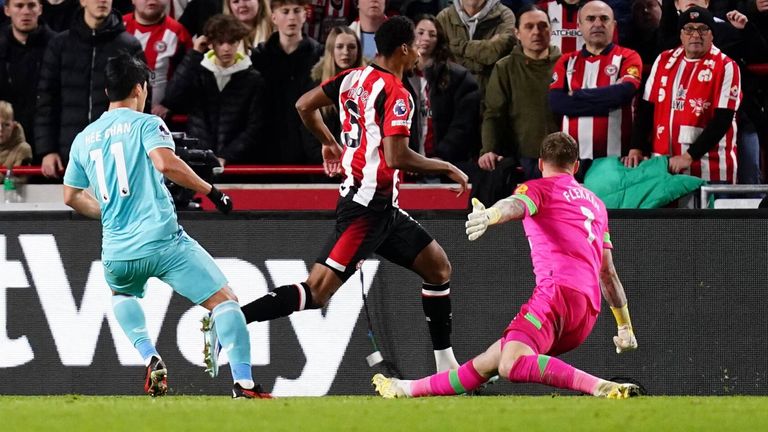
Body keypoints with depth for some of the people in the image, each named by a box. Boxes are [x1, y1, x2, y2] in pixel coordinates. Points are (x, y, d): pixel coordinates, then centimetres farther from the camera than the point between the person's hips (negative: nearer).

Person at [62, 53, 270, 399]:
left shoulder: (83, 139, 15)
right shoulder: (145, 123, 0)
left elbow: (71, 196, 24)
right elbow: (165, 163, -19)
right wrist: (210, 190, -10)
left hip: (117, 254, 5)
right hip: (164, 241, -5)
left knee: (121, 293, 37)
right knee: (224, 300, 2)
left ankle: (149, 356, 14)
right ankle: (243, 382, -14)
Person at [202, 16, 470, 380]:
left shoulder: (354, 78, 9)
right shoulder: (395, 93, -16)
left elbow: (305, 105, 16)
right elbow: (397, 157, -24)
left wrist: (329, 142, 32)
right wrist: (447, 169, -11)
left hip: (382, 208, 10)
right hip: (369, 205, -10)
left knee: (438, 268, 16)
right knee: (317, 291, -14)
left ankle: (447, 367, 19)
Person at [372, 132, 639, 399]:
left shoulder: (538, 188, 9)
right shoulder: (595, 203, 30)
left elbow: (514, 206, -17)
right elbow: (608, 273, 33)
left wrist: (489, 215, -38)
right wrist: (625, 327, 38)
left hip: (559, 290, -9)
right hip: (589, 312, 9)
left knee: (512, 364, -31)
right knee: (488, 362, 15)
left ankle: (601, 387, -40)